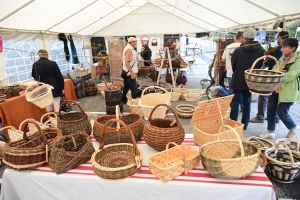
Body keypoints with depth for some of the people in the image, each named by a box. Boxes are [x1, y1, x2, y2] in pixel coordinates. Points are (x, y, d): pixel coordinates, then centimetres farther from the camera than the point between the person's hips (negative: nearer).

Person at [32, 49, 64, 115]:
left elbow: (34, 77, 15)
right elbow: (60, 77, -7)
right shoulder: (53, 63, -9)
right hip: (55, 88, -2)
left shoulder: (35, 65, -3)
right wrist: (62, 88, 3)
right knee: (56, 107, 7)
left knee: (48, 107, 14)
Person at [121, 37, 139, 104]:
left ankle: (123, 100, 29)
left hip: (128, 72, 10)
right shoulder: (129, 49, -19)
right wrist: (132, 73, -27)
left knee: (126, 87, 18)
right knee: (134, 89, -4)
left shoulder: (130, 48, 13)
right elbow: (127, 62, -26)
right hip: (130, 73, -10)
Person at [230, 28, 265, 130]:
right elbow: (261, 66, 2)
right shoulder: (260, 50, -5)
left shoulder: (239, 50, -13)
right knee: (247, 102, 12)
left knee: (235, 102, 6)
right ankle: (244, 124, 19)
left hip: (238, 80, -3)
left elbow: (233, 64, -4)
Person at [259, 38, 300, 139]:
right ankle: (270, 132, 22)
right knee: (271, 110, 8)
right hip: (276, 87, 8)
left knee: (281, 112, 1)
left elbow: (290, 76, -23)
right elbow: (274, 70, 3)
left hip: (289, 91, -7)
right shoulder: (283, 58, 10)